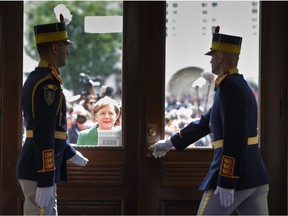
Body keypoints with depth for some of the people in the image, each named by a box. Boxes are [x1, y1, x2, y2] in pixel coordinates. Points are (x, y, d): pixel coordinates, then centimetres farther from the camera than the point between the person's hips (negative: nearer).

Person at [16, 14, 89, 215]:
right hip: (39, 171, -10)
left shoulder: (36, 79, 14)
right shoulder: (48, 85, -17)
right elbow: (43, 138, -23)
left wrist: (70, 152, 38)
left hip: (34, 167, 10)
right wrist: (45, 182, -24)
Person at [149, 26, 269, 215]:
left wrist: (227, 183, -22)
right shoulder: (239, 85, 17)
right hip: (256, 176, 9)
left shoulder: (229, 88, -14)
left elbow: (234, 140, -22)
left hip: (235, 176, -9)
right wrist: (171, 142, 34)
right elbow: (206, 122, 27)